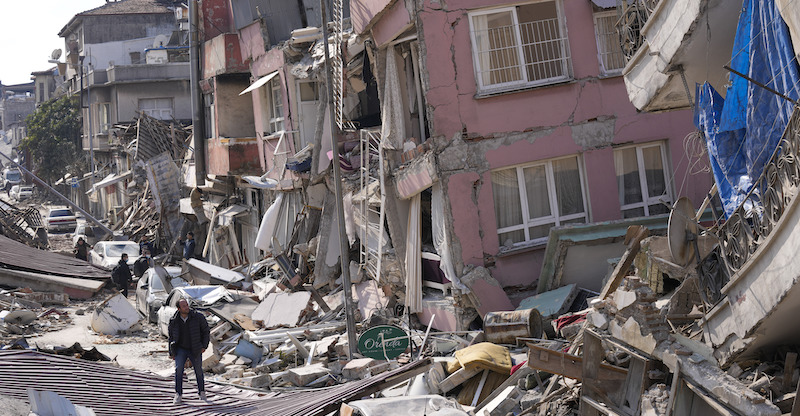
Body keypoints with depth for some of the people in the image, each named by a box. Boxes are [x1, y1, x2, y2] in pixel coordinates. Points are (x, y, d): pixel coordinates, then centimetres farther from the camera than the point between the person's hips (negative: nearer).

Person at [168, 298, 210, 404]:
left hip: (195, 350, 0)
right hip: (180, 349, 0)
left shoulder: (197, 317, -11)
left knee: (199, 371, 8)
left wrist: (204, 346, -6)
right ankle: (178, 395, -12)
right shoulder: (174, 321, -6)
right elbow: (171, 337, 8)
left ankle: (201, 392, 31)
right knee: (178, 369, -18)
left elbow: (206, 331, 0)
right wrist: (171, 353, 9)